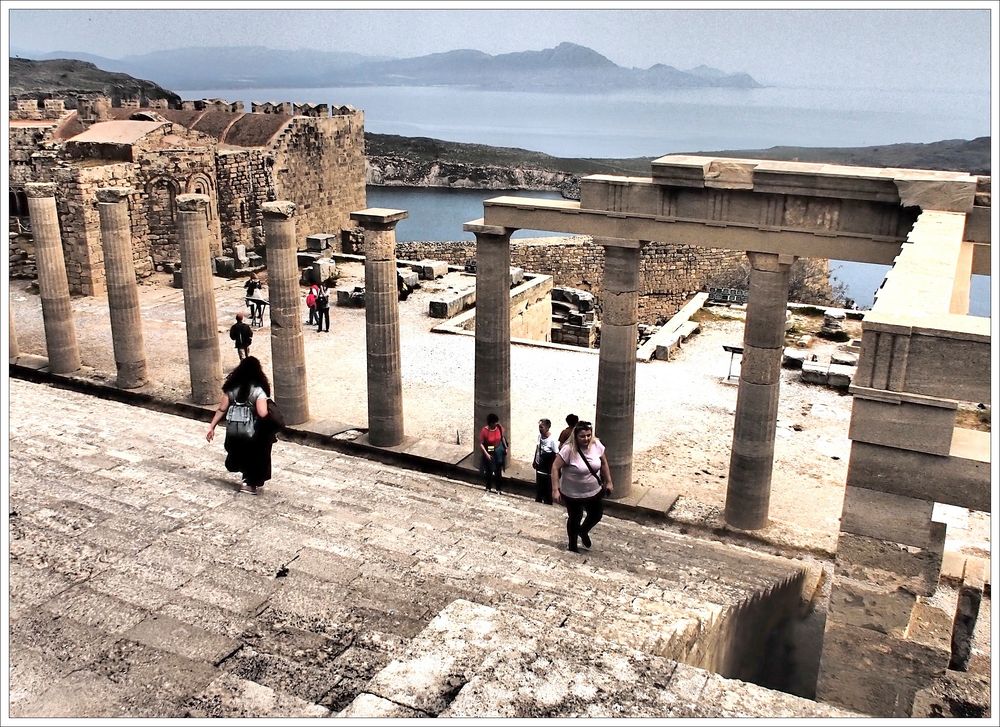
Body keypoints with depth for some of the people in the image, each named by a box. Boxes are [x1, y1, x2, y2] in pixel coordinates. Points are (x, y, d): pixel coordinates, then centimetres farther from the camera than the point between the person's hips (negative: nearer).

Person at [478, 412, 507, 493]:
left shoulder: (499, 428, -14)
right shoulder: (484, 431, -24)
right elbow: (481, 444, -17)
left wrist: (505, 448, 10)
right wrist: (486, 454, -22)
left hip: (499, 451, 3)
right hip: (489, 452, -3)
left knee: (498, 471, 12)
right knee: (489, 470, 11)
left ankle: (498, 488, 28)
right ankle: (488, 487, 33)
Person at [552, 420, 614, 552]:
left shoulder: (597, 445, -14)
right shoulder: (569, 450, -28)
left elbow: (604, 464, 3)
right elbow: (555, 467, -23)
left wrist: (608, 482, 7)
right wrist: (555, 490, -25)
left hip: (595, 491, 4)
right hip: (573, 494, -4)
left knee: (597, 515, 20)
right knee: (575, 518, 15)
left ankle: (583, 531, 52)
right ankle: (572, 545, 42)